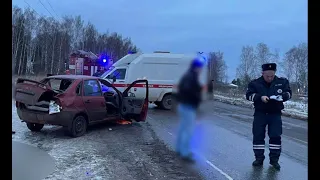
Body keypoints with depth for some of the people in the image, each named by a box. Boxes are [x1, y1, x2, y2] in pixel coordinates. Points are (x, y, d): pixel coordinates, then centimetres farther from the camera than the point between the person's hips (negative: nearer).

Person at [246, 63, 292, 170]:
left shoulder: (282, 82, 2)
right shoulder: (255, 83, -3)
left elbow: (288, 93, 6)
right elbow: (249, 95, -6)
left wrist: (282, 96, -17)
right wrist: (260, 97, -23)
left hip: (275, 114, 1)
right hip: (260, 114, 0)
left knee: (276, 136, -2)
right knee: (258, 136, 2)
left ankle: (274, 159, 11)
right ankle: (259, 158, 14)